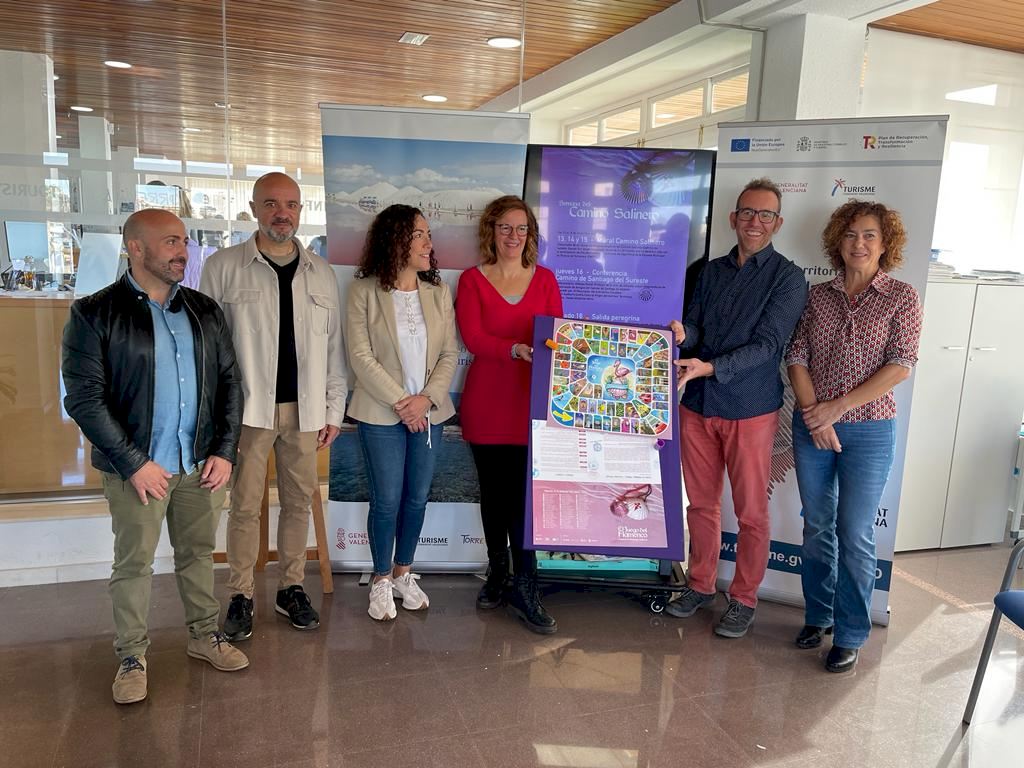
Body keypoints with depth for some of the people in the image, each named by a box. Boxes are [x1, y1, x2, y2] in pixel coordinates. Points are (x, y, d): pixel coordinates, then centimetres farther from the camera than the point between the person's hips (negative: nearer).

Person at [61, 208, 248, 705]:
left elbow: (229, 382, 8)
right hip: (139, 466, -3)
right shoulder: (94, 314, -6)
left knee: (198, 554, 16)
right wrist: (134, 463, -14)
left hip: (202, 462, 4)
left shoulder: (204, 310, 7)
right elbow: (83, 398, -10)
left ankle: (204, 635, 33)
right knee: (133, 564, 7)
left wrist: (225, 452, 0)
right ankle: (132, 657, 24)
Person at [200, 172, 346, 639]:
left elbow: (333, 347, 10)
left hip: (303, 409, 3)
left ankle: (291, 588, 26)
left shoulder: (321, 274, 9)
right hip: (247, 408, -3)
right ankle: (240, 596, 19)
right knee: (245, 505, 4)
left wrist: (334, 408, 7)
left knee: (299, 502, 10)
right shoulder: (223, 267, -1)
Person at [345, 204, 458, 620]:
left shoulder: (438, 291, 3)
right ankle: (381, 580, 23)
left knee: (417, 498, 11)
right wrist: (400, 402, -14)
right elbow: (361, 357, -11)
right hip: (382, 412, -3)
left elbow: (450, 355, 2)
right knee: (387, 500, 3)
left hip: (428, 411, 4)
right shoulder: (364, 290, -7)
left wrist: (426, 399, -12)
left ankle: (403, 572, 30)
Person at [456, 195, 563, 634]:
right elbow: (472, 338, -9)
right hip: (486, 403, 0)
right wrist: (516, 349, -25)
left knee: (524, 493, -4)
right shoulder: (472, 280, 3)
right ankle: (497, 572, 28)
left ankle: (524, 590, 6)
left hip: (530, 401, 0)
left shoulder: (545, 279, 9)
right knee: (493, 491, 10)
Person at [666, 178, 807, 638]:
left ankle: (743, 599, 23)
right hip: (698, 405, 4)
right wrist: (682, 334, -20)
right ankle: (701, 584, 32)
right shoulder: (711, 272, 10)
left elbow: (767, 344, -15)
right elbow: (695, 328, 5)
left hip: (751, 410, -4)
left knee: (751, 513, 6)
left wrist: (709, 367, -27)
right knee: (701, 503, 14)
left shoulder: (787, 277, -5)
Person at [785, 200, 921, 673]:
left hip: (869, 430, -2)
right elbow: (796, 356, 0)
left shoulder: (901, 298, -1)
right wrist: (815, 416, -11)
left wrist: (837, 406, -14)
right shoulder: (818, 296, 6)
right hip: (813, 427, 3)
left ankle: (850, 636, 16)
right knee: (816, 527, 12)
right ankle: (818, 616, 29)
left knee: (855, 535, 1)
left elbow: (900, 366, -9)